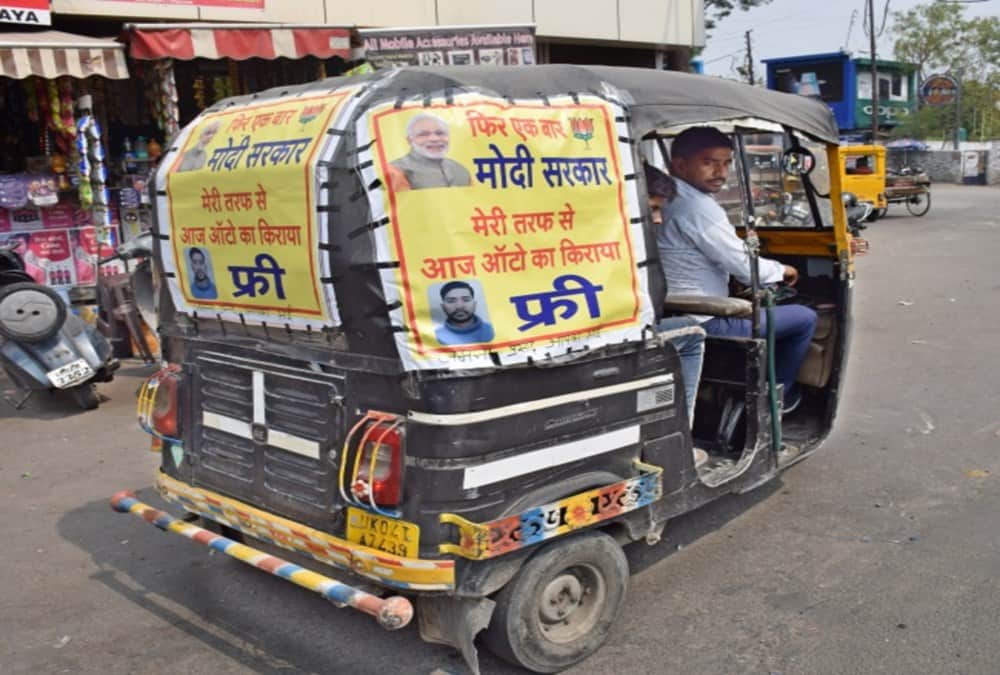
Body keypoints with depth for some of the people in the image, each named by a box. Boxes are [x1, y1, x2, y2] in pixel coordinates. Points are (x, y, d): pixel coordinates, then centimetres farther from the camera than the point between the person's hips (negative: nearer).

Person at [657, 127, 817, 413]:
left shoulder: (665, 200, 8)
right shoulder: (697, 207, -22)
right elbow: (745, 267, -19)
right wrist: (782, 271, 1)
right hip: (705, 325, -10)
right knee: (804, 318, 4)